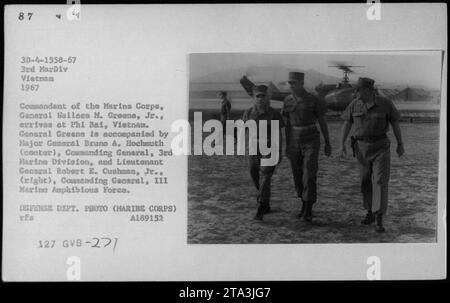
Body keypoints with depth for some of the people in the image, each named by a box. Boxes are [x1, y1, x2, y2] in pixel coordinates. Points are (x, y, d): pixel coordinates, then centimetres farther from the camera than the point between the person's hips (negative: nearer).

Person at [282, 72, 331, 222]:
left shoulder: (314, 100, -10)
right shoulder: (288, 101, 2)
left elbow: (323, 122, -3)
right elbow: (286, 125, 6)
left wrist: (328, 144, 1)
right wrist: (286, 146, 4)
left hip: (311, 143, -4)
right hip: (295, 143, 4)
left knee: (309, 176, -14)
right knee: (298, 177, 9)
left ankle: (308, 211, -9)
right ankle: (305, 204, 28)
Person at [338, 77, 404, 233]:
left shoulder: (385, 103, -12)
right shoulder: (355, 104, -4)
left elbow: (395, 123, -2)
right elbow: (347, 124, 2)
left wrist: (400, 144, 3)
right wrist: (342, 144, -4)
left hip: (380, 146, -3)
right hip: (362, 147, 3)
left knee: (380, 181, -10)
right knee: (366, 181, 10)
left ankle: (379, 219, -8)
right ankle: (370, 212, 29)